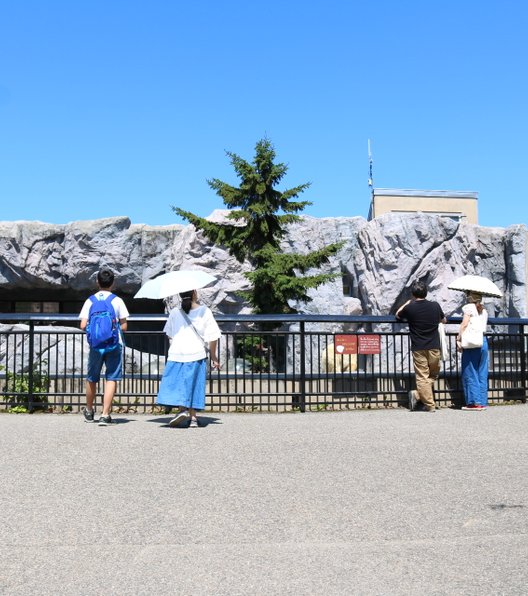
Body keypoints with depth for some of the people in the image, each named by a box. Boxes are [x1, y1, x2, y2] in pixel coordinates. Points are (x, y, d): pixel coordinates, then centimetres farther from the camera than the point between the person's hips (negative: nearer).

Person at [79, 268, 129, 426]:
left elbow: (83, 326, -3)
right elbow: (124, 326, -4)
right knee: (111, 379, 1)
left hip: (95, 344, 2)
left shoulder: (90, 301, 3)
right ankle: (105, 415, -6)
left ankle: (89, 411, 33)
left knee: (92, 378, 17)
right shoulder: (117, 301, -2)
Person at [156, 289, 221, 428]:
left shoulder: (175, 313, 1)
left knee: (176, 383, 7)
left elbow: (169, 335, 11)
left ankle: (182, 410, -13)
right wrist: (214, 357, 4)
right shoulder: (204, 312, -4)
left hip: (176, 355, 0)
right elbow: (213, 337, -5)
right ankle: (193, 417, 10)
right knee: (194, 385, 9)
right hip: (197, 354, 0)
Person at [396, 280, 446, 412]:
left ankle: (429, 405, -4)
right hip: (434, 347, 2)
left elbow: (398, 315, 17)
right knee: (433, 375, 15)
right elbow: (444, 320, 20)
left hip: (418, 348, -2)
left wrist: (408, 302, 25)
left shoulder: (409, 308, -7)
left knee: (422, 377, 2)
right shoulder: (435, 306, 1)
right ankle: (418, 395, -2)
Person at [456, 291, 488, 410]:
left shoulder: (469, 307, -3)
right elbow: (484, 327, 13)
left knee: (470, 374, -1)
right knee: (482, 374, 9)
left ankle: (474, 402, -3)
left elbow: (464, 324, -13)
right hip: (483, 342, 6)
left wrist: (459, 339, -11)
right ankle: (482, 402, 10)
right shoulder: (484, 310, 17)